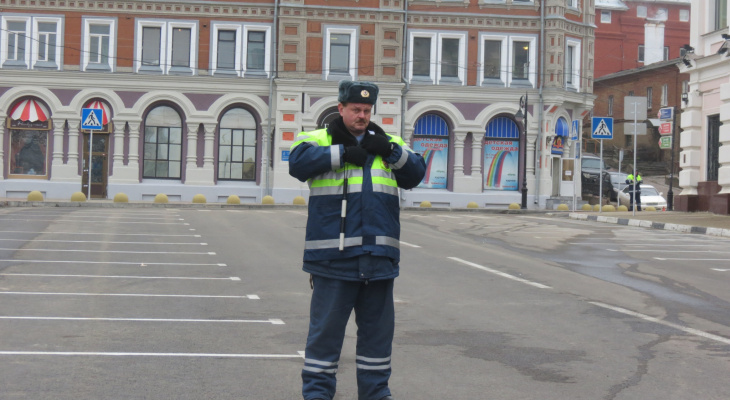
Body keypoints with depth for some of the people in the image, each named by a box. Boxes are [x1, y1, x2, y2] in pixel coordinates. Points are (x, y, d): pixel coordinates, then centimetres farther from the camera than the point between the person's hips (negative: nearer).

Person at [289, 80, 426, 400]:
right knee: (326, 326, 2)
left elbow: (416, 173, 9)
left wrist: (392, 151, -6)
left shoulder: (387, 142, 18)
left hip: (378, 254, 4)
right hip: (333, 255, -4)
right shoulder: (319, 139, 5)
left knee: (378, 326, 11)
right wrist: (343, 153, -16)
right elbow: (298, 161, -15)